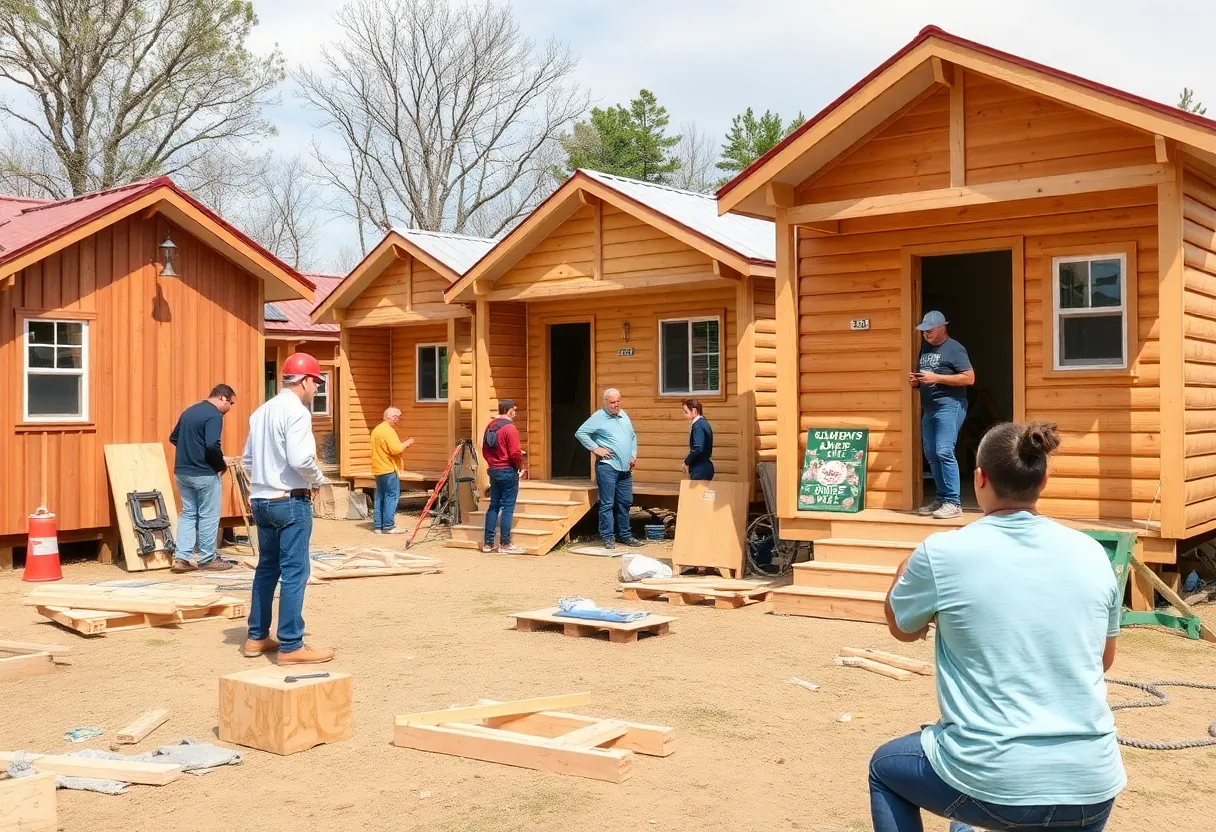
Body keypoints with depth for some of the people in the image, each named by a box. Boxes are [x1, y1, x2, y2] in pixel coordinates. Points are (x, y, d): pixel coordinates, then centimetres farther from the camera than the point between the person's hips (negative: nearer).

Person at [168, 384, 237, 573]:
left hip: (182, 471, 8)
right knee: (208, 516, 2)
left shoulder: (189, 410, 14)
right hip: (204, 473, -8)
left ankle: (182, 557, 8)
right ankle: (207, 559, 8)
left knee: (188, 513, 13)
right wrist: (222, 466, -9)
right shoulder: (214, 415, -14)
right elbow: (212, 446, -25)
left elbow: (173, 438, 21)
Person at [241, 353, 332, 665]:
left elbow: (248, 458, 14)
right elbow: (300, 459, -22)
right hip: (290, 501, -9)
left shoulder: (261, 411, 13)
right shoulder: (296, 411, -14)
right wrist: (319, 479, -6)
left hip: (261, 500, 9)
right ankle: (291, 646, -3)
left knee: (267, 567, 17)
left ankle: (257, 637, 23)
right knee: (295, 571, -5)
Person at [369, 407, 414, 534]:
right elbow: (396, 449, -23)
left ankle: (377, 526, 12)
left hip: (378, 469, 10)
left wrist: (402, 445, 17)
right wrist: (407, 443, -6)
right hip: (389, 469, -10)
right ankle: (388, 526, -8)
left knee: (380, 497, 11)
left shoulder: (376, 429, 18)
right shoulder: (388, 430, -14)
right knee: (392, 496, -7)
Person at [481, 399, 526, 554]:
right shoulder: (510, 428, -15)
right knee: (507, 508, -2)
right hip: (508, 471, -8)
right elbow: (514, 453, -19)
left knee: (494, 505, 12)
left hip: (493, 470, 8)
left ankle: (488, 542, 14)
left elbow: (484, 450, 14)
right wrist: (520, 466, -3)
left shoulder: (490, 426, 9)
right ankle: (505, 544, -1)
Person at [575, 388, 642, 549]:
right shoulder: (598, 417, -6)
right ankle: (608, 537, 0)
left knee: (625, 503, 12)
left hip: (625, 468, 7)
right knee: (607, 504, -4)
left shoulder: (624, 415, 15)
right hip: (607, 466, -7)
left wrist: (634, 455, 12)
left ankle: (624, 535, 21)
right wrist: (595, 448, -12)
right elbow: (580, 433, -10)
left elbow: (633, 436, 25)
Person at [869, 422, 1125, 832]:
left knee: (885, 767, 26)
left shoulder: (942, 552, -11)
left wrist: (908, 568, 25)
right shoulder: (1091, 553, 0)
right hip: (1092, 787, 5)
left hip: (992, 781, -4)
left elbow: (902, 628, 10)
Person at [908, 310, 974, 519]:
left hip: (949, 406, -8)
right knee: (931, 454, 7)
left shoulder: (954, 348, -7)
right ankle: (941, 497, 17)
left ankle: (953, 502, -12)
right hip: (929, 408, 8)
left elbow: (969, 378, -13)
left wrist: (936, 378, -18)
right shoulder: (925, 348, 16)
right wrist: (915, 380, 3)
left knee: (944, 451, -15)